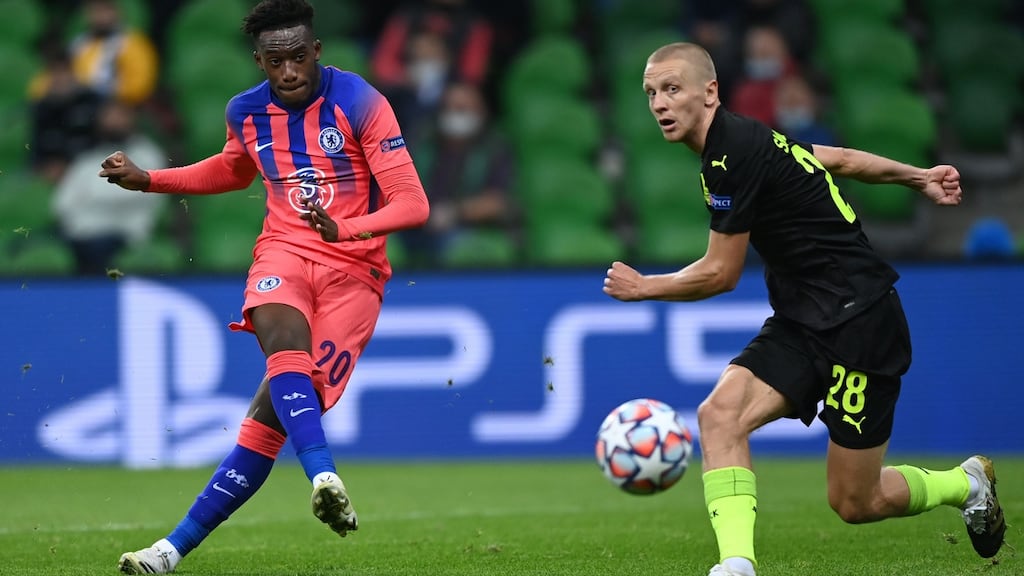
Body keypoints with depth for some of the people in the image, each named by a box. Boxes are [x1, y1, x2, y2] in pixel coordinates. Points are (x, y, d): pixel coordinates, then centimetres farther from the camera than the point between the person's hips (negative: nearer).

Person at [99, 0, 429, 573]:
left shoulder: (360, 103, -8)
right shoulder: (246, 112, 9)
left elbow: (412, 203, -12)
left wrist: (343, 229, -29)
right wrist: (145, 179, 24)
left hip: (352, 270, -3)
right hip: (284, 253, 3)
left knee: (272, 412, -14)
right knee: (285, 344, -35)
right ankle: (325, 478, -55)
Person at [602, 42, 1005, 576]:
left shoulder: (733, 155, -20)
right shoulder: (744, 139, 9)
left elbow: (720, 274, -14)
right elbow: (841, 159, 22)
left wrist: (642, 286, 1)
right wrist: (917, 177, 34)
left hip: (858, 319, -9)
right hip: (802, 322, 9)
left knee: (855, 503, 0)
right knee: (719, 413, -17)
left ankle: (967, 482, 28)